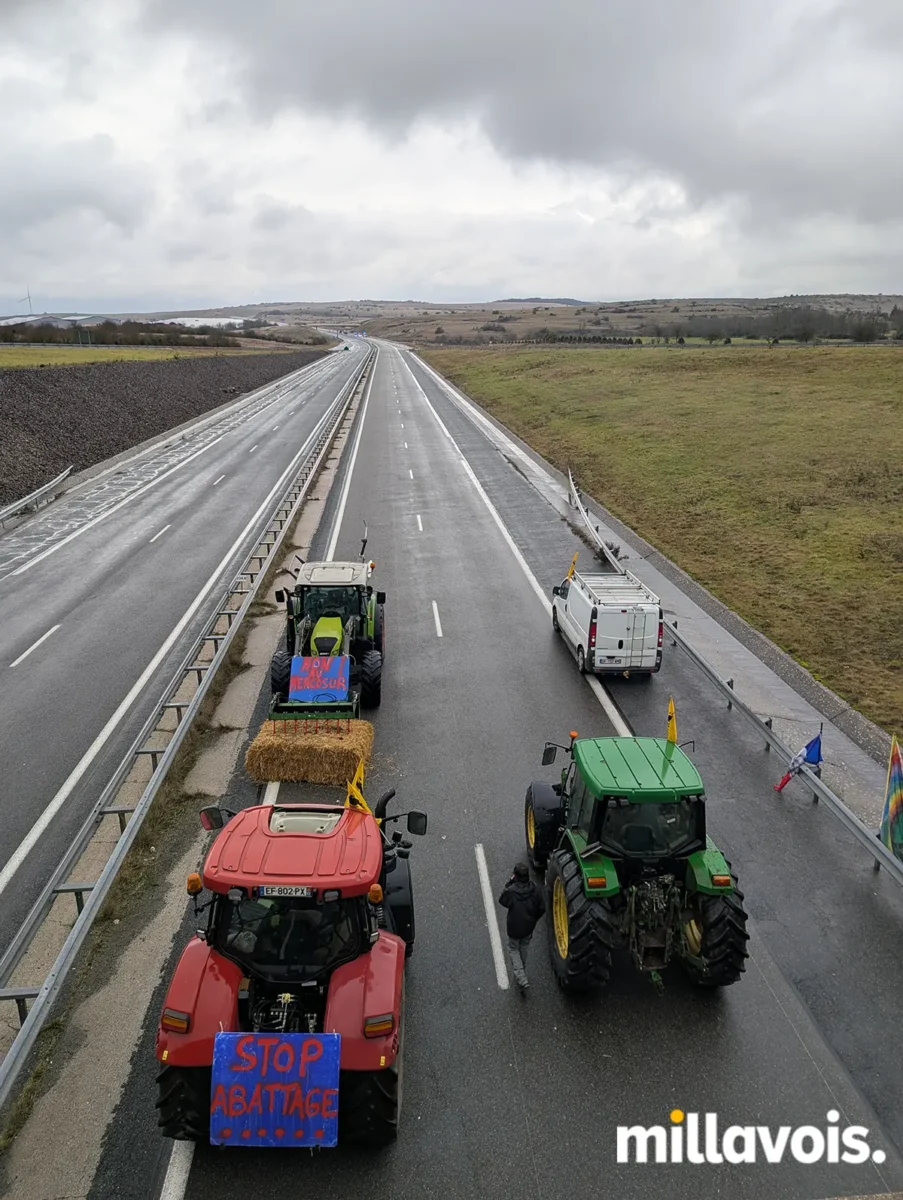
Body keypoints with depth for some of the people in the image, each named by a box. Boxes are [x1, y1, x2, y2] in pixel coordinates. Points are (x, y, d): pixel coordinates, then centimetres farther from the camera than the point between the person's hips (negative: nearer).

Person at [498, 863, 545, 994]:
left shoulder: (511, 891, -30)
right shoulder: (535, 890, -19)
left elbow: (502, 901, -8)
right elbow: (542, 908, -7)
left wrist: (509, 884, -11)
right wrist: (534, 919, 11)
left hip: (514, 928, -4)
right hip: (529, 927, 4)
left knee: (513, 949, 17)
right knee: (524, 948, 28)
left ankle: (522, 979, 5)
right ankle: (522, 972, 47)